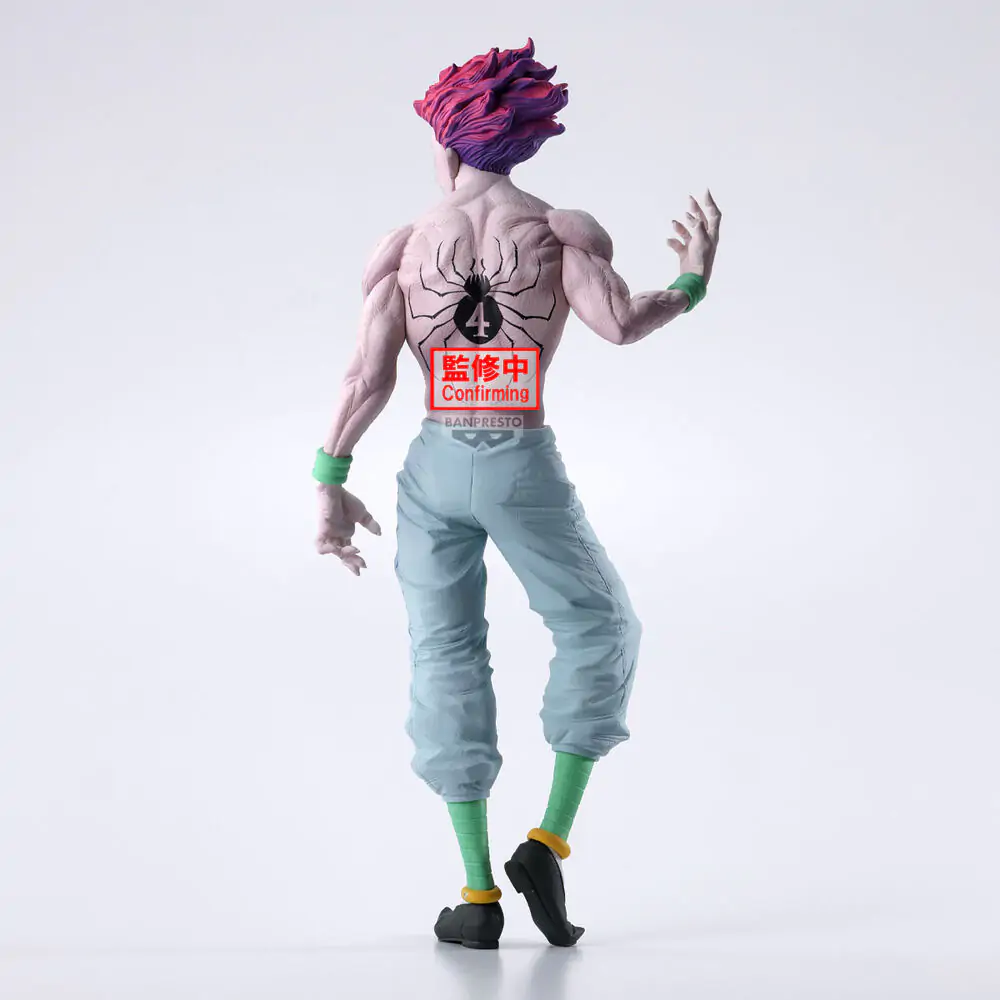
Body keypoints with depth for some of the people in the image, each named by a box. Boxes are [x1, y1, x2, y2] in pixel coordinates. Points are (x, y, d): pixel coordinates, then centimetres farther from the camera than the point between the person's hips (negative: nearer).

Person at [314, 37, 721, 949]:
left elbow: (369, 377, -3)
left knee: (446, 660, 10)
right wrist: (693, 282, 3)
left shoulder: (403, 246, 3)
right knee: (600, 631, 18)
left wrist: (331, 483, 4)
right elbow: (622, 324, -16)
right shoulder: (563, 229, -2)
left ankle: (479, 892, 8)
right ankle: (549, 844, 7)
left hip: (435, 465, 2)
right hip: (524, 465, -2)